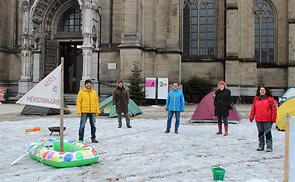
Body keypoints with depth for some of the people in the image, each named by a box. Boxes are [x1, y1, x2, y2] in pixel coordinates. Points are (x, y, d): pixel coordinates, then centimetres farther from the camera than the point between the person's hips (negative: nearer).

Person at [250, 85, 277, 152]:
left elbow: (274, 109, -2)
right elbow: (253, 109, 15)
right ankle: (261, 146, 22)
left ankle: (269, 147, 9)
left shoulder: (270, 99, -3)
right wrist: (251, 117, 13)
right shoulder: (256, 99, 8)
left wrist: (273, 119, -4)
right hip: (258, 119, 4)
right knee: (260, 133, 11)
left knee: (268, 133, -1)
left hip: (267, 120, -4)